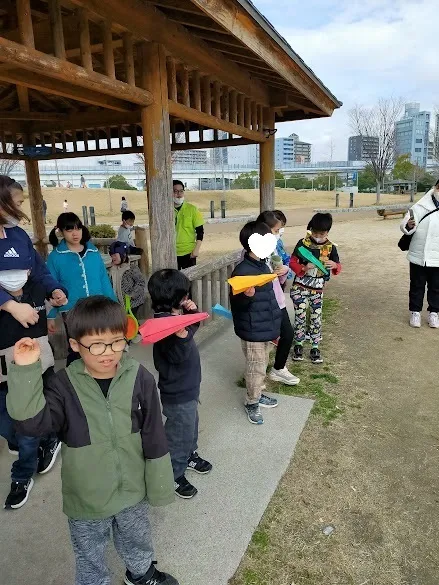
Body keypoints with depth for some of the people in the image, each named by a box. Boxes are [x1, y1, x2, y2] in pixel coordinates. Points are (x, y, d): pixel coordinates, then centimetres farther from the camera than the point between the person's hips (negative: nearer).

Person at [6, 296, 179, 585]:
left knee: (137, 540, 30)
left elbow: (154, 438, -11)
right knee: (91, 558, 23)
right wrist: (26, 371, -37)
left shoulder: (140, 378, -18)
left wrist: (160, 485, -3)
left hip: (133, 490, 2)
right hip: (86, 497, -1)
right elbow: (33, 422, -30)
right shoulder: (64, 386, -18)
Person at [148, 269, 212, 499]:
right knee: (179, 434, 8)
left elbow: (193, 325, 15)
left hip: (187, 388, 10)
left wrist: (192, 312, -4)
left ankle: (189, 455, 52)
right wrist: (181, 337, -49)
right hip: (178, 394, -10)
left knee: (191, 426, 29)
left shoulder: (174, 317, -1)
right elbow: (179, 355, -32)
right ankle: (174, 476, 28)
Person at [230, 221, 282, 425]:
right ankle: (251, 403, 25)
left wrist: (274, 326, 20)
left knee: (261, 366, 22)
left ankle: (257, 394, 41)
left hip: (266, 328, 8)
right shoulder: (242, 271, -22)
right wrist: (246, 296, -45)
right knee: (255, 369, 6)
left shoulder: (264, 266, 6)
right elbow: (235, 303, -22)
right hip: (252, 331, -8)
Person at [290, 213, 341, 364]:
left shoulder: (331, 248, -3)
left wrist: (334, 265, -22)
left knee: (316, 319, 6)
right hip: (300, 287, -2)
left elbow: (338, 268, 2)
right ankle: (298, 345, 18)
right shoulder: (303, 243, -8)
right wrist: (304, 268, -24)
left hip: (317, 289, 2)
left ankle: (315, 348, 20)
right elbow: (292, 262, -5)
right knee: (300, 317, -1)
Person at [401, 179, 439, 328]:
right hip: (418, 256, -2)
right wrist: (408, 226, -31)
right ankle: (415, 312, 24)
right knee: (417, 286, 10)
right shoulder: (420, 207, -4)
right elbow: (404, 226, -10)